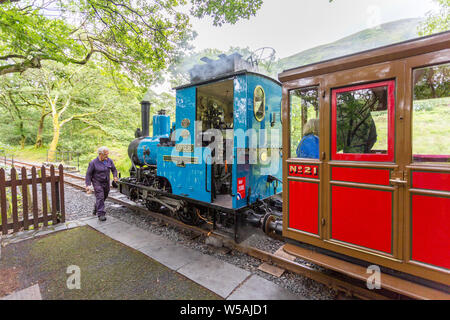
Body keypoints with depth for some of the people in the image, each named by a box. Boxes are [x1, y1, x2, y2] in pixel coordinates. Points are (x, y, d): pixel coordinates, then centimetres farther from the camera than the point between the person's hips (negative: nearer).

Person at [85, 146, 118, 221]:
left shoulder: (109, 161, -1)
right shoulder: (93, 163, -12)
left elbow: (114, 169, 15)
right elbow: (88, 174, -8)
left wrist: (115, 176, -2)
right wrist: (88, 185, -13)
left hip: (106, 183, 5)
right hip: (97, 182, -5)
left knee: (104, 197, 16)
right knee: (100, 197, -12)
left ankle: (96, 209, 40)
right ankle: (101, 214, -8)